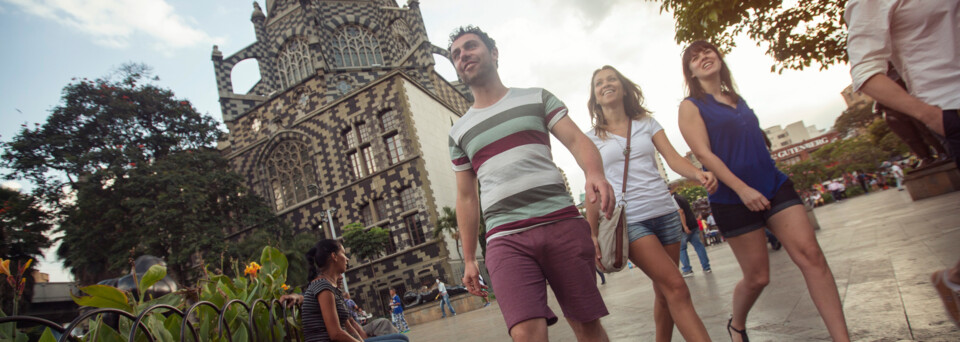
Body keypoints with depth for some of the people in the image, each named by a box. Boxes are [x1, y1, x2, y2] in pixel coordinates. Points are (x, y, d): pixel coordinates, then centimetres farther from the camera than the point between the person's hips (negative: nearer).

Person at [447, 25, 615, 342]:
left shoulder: (537, 98, 14)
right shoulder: (459, 132, 19)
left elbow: (576, 139, 1)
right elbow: (466, 199, 19)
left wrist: (594, 172, -22)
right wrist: (469, 259, 15)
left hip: (562, 223, 0)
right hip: (505, 238, 1)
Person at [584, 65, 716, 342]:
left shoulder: (647, 123, 12)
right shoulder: (592, 138, 5)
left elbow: (673, 158, -1)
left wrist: (698, 173, -23)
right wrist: (593, 236, -1)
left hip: (665, 212, 4)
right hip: (629, 220, -3)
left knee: (664, 292, 9)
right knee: (676, 287, -15)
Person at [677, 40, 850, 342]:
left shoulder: (737, 99, 17)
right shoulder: (691, 106, -3)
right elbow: (703, 153, -14)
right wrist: (742, 189, -22)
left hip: (774, 185, 6)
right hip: (733, 198, -5)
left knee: (811, 255, -10)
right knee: (757, 277, 2)